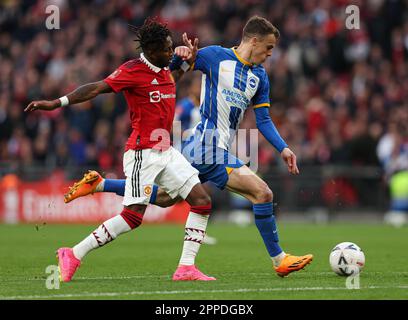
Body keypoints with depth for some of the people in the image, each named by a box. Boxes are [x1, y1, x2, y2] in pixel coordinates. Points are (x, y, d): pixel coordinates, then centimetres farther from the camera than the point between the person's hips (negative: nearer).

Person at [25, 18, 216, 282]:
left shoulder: (165, 69, 11)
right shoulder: (133, 70, -12)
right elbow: (97, 88, -18)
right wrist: (58, 103, -26)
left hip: (166, 152, 8)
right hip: (142, 153, -8)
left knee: (202, 201, -2)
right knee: (133, 216, -14)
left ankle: (186, 268, 0)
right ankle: (73, 256, -3)